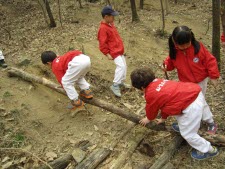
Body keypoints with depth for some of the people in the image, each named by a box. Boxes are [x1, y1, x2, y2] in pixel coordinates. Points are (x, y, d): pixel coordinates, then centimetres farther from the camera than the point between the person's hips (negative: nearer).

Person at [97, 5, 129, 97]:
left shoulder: (110, 24, 10)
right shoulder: (103, 28, -19)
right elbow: (102, 43, -20)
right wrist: (107, 54, -20)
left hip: (119, 50, 10)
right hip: (114, 52, -10)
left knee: (123, 66, 16)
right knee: (121, 66, -19)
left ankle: (121, 82, 31)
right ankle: (115, 86, -11)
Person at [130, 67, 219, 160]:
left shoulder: (150, 94, -10)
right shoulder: (159, 81, 15)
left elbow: (151, 110, 10)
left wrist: (148, 119, 32)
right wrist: (163, 118, 38)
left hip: (191, 106, -9)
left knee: (187, 133, 7)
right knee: (202, 108, 41)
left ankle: (210, 150, 28)